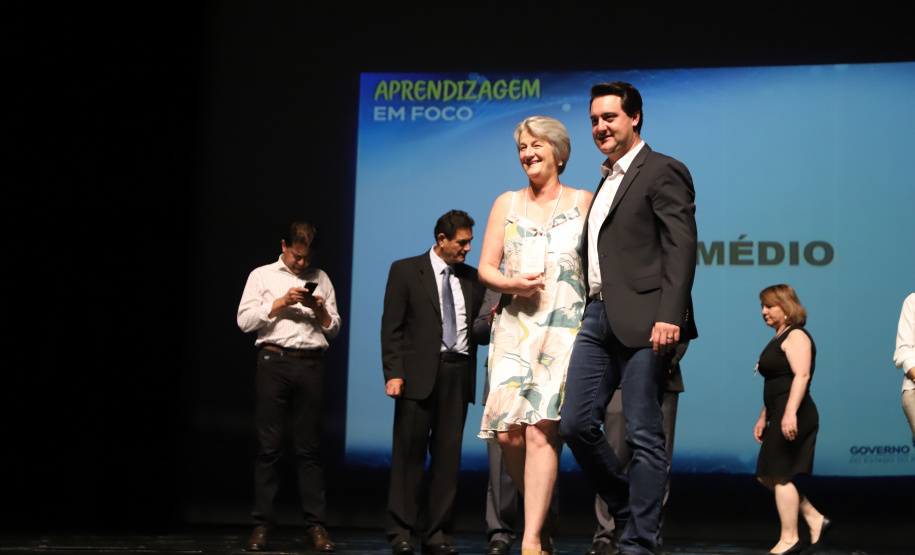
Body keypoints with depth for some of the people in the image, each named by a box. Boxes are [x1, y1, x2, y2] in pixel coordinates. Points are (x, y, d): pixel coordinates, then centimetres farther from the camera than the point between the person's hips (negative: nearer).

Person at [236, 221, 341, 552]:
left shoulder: (320, 279, 17)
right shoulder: (262, 276, 11)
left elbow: (334, 329, 18)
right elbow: (244, 320, 1)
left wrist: (319, 310, -2)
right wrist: (281, 302, -8)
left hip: (311, 364, 2)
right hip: (274, 362, -2)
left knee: (309, 447, 1)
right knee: (269, 445, -3)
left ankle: (315, 525, 3)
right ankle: (262, 525, 2)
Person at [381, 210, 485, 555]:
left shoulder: (471, 278, 16)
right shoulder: (406, 271, 5)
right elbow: (391, 328, 0)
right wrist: (393, 373, -10)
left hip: (458, 375, 4)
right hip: (419, 374, -3)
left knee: (448, 457, 2)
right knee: (409, 454, -2)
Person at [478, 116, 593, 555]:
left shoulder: (583, 203, 8)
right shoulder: (506, 203, 16)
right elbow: (485, 269, 13)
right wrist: (513, 284, -7)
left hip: (564, 327, -3)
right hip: (515, 325, 3)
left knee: (541, 430, -15)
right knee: (508, 431, -9)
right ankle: (538, 515, 15)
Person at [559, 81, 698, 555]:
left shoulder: (662, 171, -2)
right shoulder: (607, 180, 23)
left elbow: (681, 246, -12)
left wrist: (669, 316, -22)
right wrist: (593, 309, 15)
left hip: (642, 320, -8)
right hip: (599, 316, 8)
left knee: (644, 436, -3)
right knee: (576, 423, 5)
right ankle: (627, 509, 22)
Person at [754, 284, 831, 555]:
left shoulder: (796, 336, -9)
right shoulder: (779, 339, 21)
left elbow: (802, 375, -22)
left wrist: (790, 412, -31)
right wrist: (763, 418, 23)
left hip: (794, 417, -10)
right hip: (780, 415, 10)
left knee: (780, 475, -7)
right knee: (766, 476, 10)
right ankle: (815, 520, 14)